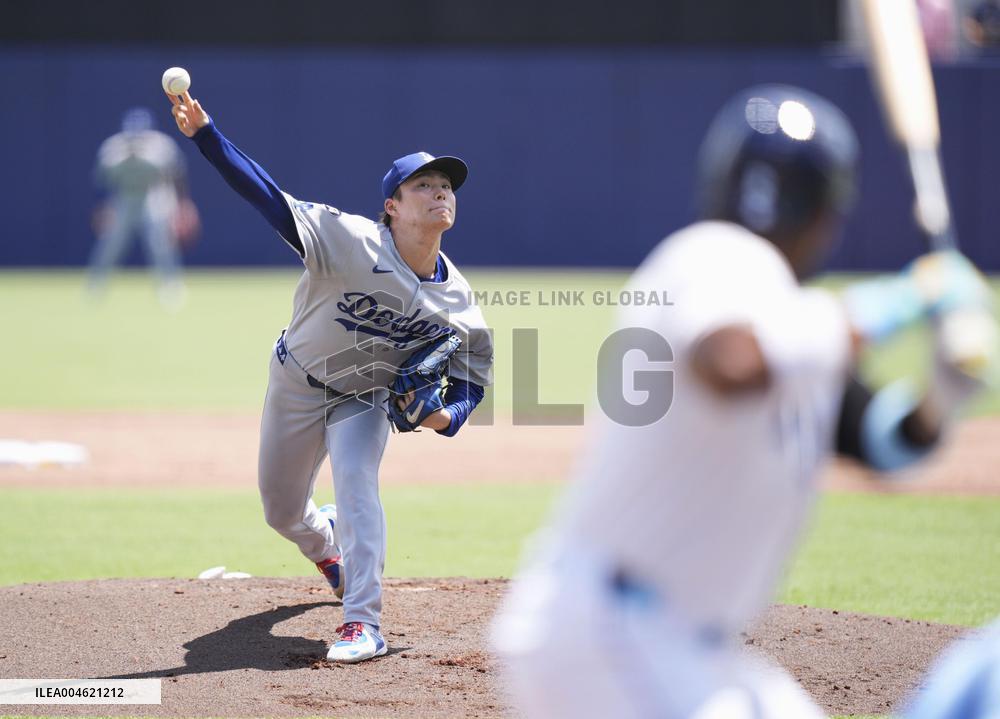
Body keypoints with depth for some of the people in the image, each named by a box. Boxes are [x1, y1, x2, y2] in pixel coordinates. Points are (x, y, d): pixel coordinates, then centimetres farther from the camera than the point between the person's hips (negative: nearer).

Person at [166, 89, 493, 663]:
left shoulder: (456, 298, -16)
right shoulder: (351, 241, -29)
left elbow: (475, 372, -2)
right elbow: (269, 197, -36)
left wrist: (448, 416, -24)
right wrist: (206, 135, -47)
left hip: (364, 400, 1)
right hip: (296, 385, 0)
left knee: (357, 483, -27)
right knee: (282, 512, 14)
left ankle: (364, 622, -22)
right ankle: (327, 548, 52)